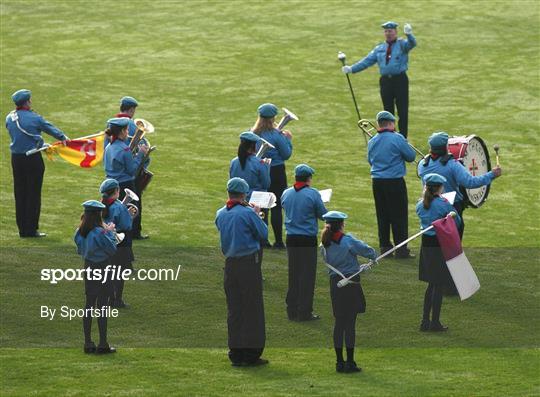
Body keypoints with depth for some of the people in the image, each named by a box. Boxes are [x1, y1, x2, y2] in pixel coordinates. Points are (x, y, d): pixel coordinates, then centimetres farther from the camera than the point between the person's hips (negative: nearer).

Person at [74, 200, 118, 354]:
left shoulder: (80, 233, -1)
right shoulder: (99, 233, -22)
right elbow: (112, 249, -14)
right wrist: (110, 232, -1)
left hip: (88, 270, 7)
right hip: (102, 270, -7)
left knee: (89, 305, 12)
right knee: (102, 306, 0)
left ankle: (88, 343, 15)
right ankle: (103, 344, 3)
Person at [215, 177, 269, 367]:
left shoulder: (220, 214, 5)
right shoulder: (248, 213, -14)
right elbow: (263, 234, -6)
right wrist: (257, 215, 9)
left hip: (230, 264, 6)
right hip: (249, 263, -6)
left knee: (234, 310, 10)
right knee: (252, 309, 1)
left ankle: (236, 354, 11)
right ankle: (251, 353, 0)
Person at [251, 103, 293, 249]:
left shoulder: (254, 134, -1)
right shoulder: (276, 135, -16)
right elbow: (286, 155, -9)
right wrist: (288, 140, 7)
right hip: (276, 172, -5)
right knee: (277, 207, 1)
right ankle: (278, 241, 1)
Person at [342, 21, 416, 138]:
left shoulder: (402, 44, 1)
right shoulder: (379, 48, 14)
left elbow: (412, 44, -20)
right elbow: (367, 61, 11)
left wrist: (409, 34, -43)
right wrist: (351, 69, 1)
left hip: (400, 80, -4)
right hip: (385, 81, 4)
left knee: (402, 111, -2)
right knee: (388, 111, 9)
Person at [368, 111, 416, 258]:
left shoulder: (372, 142, 4)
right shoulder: (397, 138, -12)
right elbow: (411, 156, -6)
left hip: (377, 182, 5)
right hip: (395, 181, -5)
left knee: (382, 216, 12)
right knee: (399, 216, 0)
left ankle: (385, 247, 15)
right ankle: (401, 250, -1)